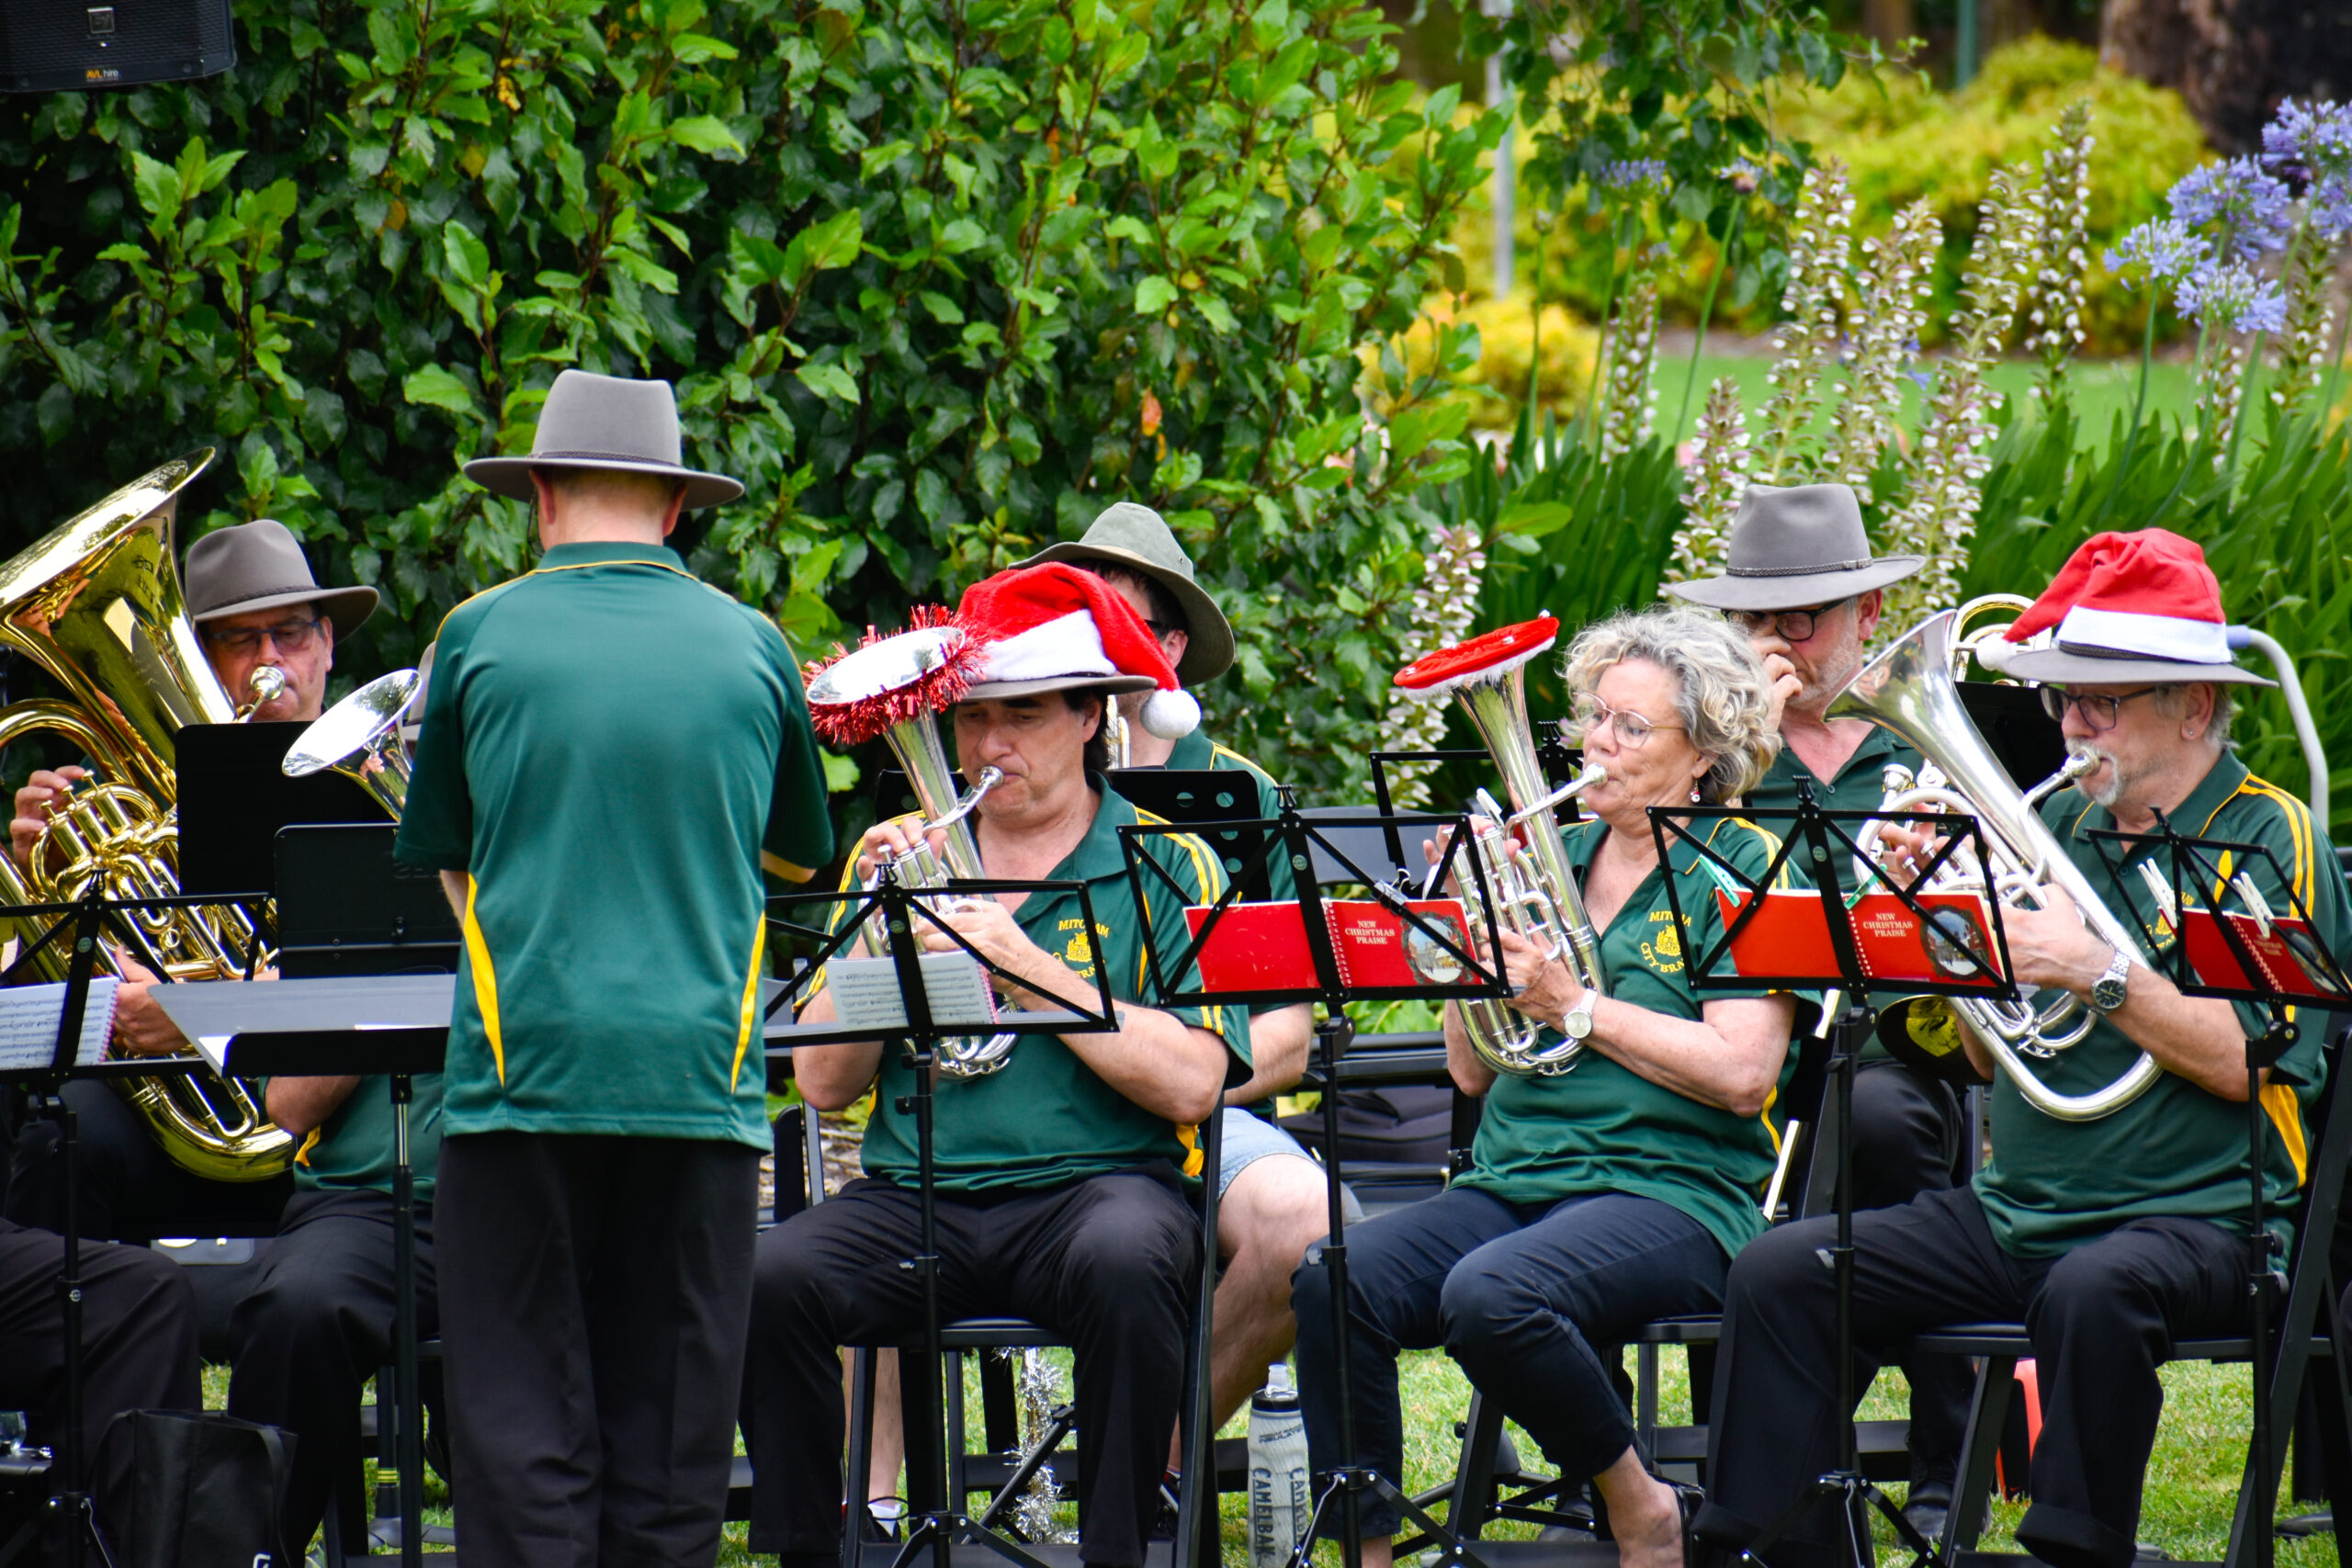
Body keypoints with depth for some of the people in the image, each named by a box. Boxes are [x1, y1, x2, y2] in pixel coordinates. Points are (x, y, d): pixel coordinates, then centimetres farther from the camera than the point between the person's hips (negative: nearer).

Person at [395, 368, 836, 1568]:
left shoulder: (483, 637, 2)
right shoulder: (750, 647, 7)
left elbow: (442, 853, 13)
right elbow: (796, 855, 20)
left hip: (524, 1065, -2)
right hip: (702, 1077, 2)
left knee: (522, 1426, -1)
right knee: (671, 1440, 5)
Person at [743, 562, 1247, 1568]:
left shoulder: (1165, 864, 7)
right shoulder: (900, 855, 17)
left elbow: (1190, 1084, -8)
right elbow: (824, 1083, 9)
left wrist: (1029, 967, -13)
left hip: (1094, 1177, -3)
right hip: (915, 1192, 3)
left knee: (1124, 1267, -37)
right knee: (770, 1278, -26)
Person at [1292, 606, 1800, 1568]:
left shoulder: (1742, 870, 2)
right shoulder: (1551, 859, 19)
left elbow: (1742, 1076, -11)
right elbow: (1471, 1071, 17)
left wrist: (1576, 1005, -10)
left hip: (1669, 1190, -5)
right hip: (1509, 1180, 6)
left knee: (1490, 1294, -36)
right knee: (1330, 1280, -24)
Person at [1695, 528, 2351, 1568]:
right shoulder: (2058, 823, 16)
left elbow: (2243, 1063, -14)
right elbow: (1988, 1057, 15)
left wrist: (2096, 970, -19)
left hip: (2194, 1215, -6)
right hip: (2015, 1206, 6)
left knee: (2092, 1292, -40)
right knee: (1778, 1274, -11)